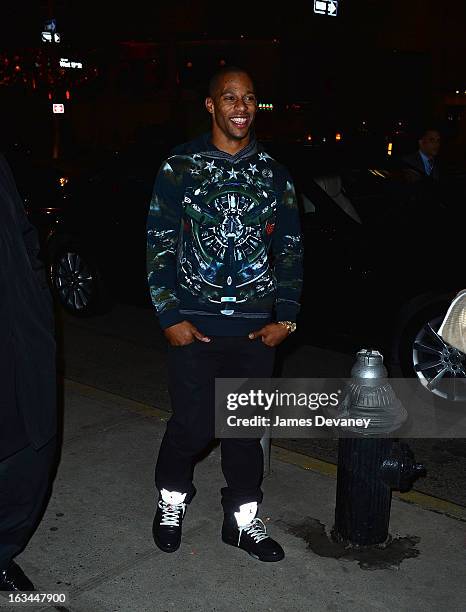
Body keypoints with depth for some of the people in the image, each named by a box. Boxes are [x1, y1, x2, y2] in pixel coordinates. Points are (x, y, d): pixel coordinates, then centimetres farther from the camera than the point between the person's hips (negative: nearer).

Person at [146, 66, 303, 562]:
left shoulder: (273, 173, 7)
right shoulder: (180, 166, -1)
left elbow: (290, 249, 10)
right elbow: (159, 246, -1)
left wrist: (285, 318, 2)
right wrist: (170, 317, -7)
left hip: (256, 328, 3)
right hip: (194, 325, -2)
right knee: (193, 425, 2)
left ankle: (242, 517, 27)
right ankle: (171, 499, 30)